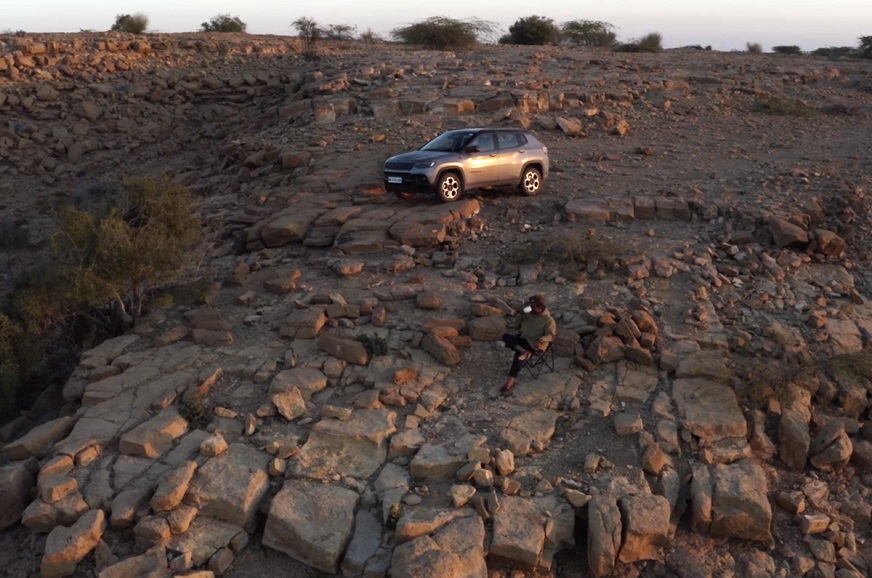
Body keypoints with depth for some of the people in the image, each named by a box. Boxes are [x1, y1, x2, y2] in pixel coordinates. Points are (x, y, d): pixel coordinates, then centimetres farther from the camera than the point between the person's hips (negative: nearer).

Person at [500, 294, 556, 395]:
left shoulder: (548, 320, -10)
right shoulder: (529, 314, 8)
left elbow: (551, 335, -17)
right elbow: (518, 325, 15)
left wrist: (541, 340, -37)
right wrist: (523, 314, -3)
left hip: (533, 343, -7)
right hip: (523, 338, 7)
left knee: (518, 353, -32)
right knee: (506, 336, -21)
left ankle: (511, 381, -36)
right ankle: (524, 351, -39)